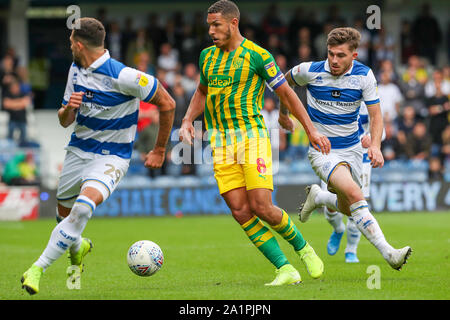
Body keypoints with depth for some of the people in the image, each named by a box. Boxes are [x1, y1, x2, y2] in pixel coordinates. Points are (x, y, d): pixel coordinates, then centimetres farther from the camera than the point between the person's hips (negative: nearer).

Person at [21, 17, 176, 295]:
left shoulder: (122, 76, -20)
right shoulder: (76, 71, 3)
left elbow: (167, 104, -11)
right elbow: (65, 121, 10)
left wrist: (160, 150, -3)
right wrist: (68, 109, -15)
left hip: (111, 157, -7)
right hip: (78, 150, 7)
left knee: (84, 206, -30)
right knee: (64, 213, 14)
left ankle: (39, 268, -23)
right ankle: (78, 248, 50)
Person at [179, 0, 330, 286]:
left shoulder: (257, 55, -5)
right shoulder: (207, 56, 13)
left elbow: (285, 93, 0)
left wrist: (311, 130, -2)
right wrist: (187, 120, 13)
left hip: (252, 136, -5)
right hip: (221, 144, 5)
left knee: (262, 208, -15)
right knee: (241, 212, -7)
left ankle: (304, 249, 13)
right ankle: (286, 270, -2)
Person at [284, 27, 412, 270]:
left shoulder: (364, 75, -10)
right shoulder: (310, 71, -14)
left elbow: (375, 115, -6)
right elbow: (286, 81, 8)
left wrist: (375, 146, -23)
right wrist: (284, 112, 21)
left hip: (352, 148, 4)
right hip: (322, 150, -4)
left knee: (348, 209, 12)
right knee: (354, 194, -28)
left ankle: (317, 196, 44)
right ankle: (387, 252, -31)